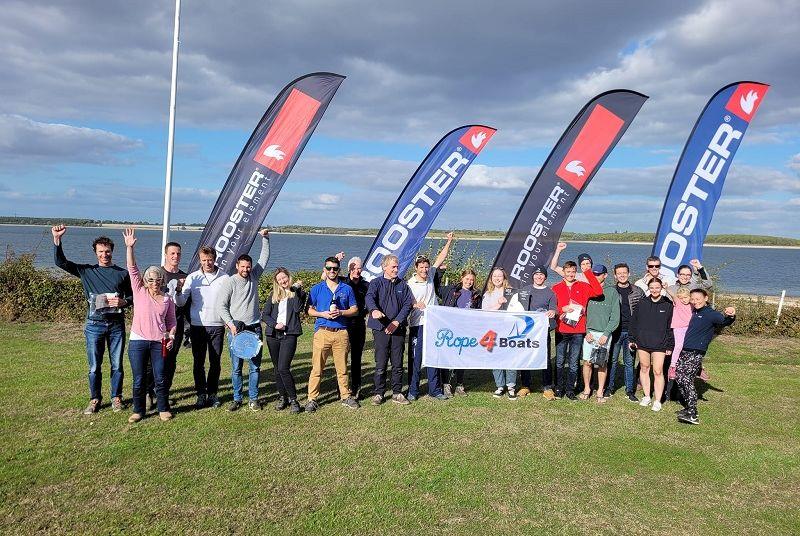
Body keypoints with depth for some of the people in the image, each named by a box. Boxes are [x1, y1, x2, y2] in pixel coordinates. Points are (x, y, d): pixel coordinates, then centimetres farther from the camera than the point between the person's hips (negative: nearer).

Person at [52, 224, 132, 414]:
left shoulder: (123, 273, 7)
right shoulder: (87, 271, 6)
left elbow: (133, 297, 11)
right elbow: (61, 262, -1)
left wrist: (123, 302, -11)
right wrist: (57, 239, -12)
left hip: (116, 324, 0)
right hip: (94, 324, 0)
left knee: (117, 365, 6)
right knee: (94, 367, 5)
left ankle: (116, 398, 19)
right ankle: (95, 400, 19)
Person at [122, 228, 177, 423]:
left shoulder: (167, 300, 7)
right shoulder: (139, 292, 3)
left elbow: (172, 321, 13)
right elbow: (132, 269, -5)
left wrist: (171, 335, -4)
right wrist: (130, 247, -14)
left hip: (159, 342, 1)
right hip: (138, 341, 0)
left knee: (160, 379, 4)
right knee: (139, 380, 6)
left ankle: (163, 409, 19)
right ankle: (138, 410, 21)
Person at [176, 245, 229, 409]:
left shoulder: (224, 278, 2)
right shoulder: (192, 278, 2)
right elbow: (181, 302, -3)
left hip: (217, 326, 0)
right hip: (197, 326, 0)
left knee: (215, 362, 6)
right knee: (198, 362, 4)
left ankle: (212, 393, 18)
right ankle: (201, 394, 14)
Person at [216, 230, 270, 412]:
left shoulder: (254, 276, 9)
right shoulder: (229, 282, -3)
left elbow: (264, 258, 16)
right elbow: (221, 306, -5)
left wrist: (265, 238, 8)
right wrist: (231, 324, -14)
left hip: (254, 328, 3)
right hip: (236, 329, -3)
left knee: (254, 366, 5)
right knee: (236, 367, 2)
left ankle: (253, 399, 15)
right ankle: (237, 399, 14)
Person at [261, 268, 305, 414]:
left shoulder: (298, 293, 6)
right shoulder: (274, 296, 14)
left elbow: (298, 308, -12)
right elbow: (264, 314, 8)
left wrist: (296, 289, -14)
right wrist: (274, 324, -9)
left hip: (289, 335, -4)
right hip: (273, 335, 4)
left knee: (283, 368, -15)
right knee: (277, 369, 9)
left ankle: (293, 399, -6)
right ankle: (282, 397, 22)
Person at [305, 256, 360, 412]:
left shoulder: (347, 289, 10)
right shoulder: (317, 288, 8)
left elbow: (355, 310, 10)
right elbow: (310, 310, 9)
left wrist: (341, 312, -7)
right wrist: (322, 314, -9)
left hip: (341, 332, 1)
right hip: (322, 331, -1)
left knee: (342, 368, 6)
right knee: (317, 368, -2)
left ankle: (345, 396, 17)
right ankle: (312, 399, 5)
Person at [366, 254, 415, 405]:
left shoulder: (403, 284, 12)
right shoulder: (376, 283, 3)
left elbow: (408, 303, 4)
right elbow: (370, 297, -16)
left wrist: (397, 322, -9)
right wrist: (374, 310, -40)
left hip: (398, 329, 3)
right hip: (381, 329, -2)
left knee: (398, 364, 7)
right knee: (381, 364, -1)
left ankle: (397, 393, 17)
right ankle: (378, 393, 10)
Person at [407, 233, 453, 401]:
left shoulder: (431, 277, 7)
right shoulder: (410, 284, -6)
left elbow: (440, 259, 12)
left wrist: (449, 242, 10)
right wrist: (415, 304, -25)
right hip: (417, 325, -4)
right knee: (415, 359, 1)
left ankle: (435, 390, 17)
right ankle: (413, 391, 11)